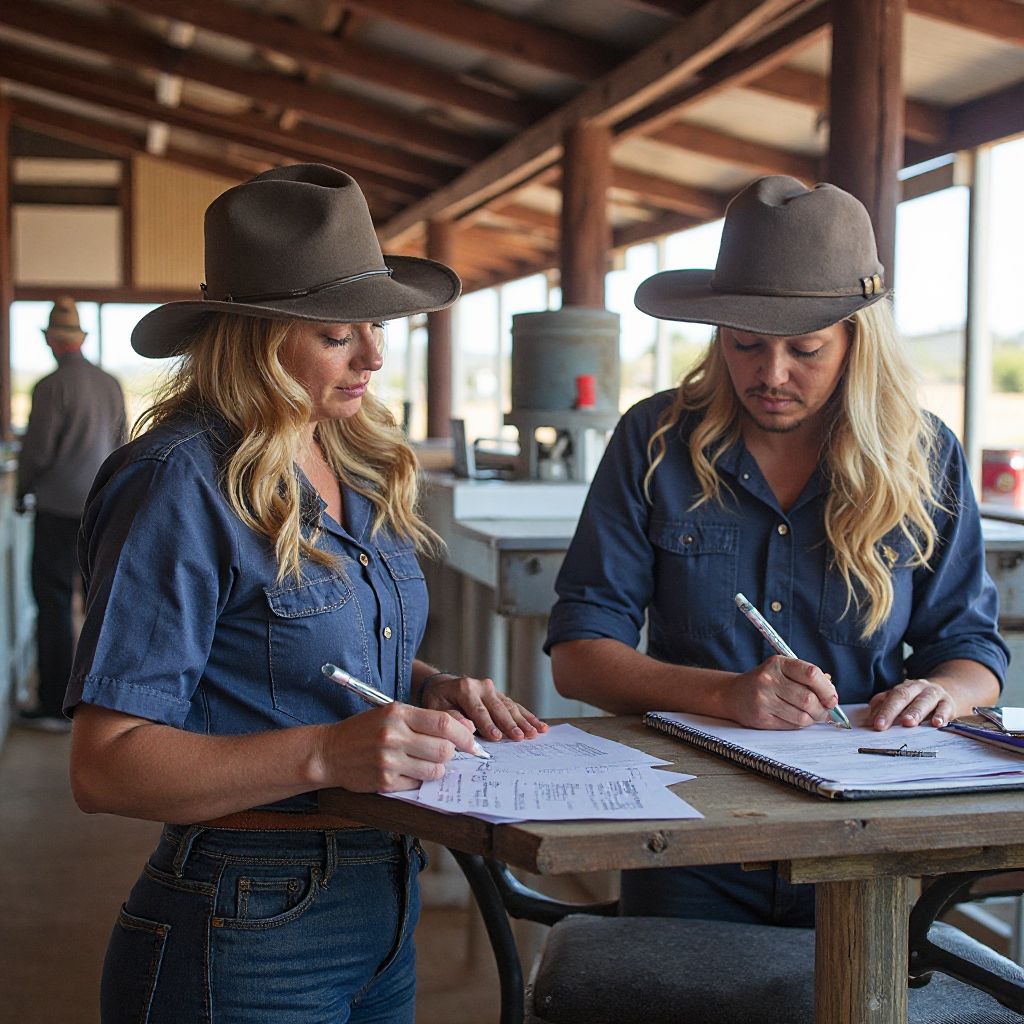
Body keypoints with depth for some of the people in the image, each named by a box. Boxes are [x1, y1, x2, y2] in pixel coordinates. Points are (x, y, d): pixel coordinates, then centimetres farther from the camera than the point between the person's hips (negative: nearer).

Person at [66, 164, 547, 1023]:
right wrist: (325, 753, -32)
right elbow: (106, 767, -21)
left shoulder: (358, 466, 5)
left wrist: (434, 692, -2)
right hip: (247, 940, -7)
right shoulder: (182, 484, -18)